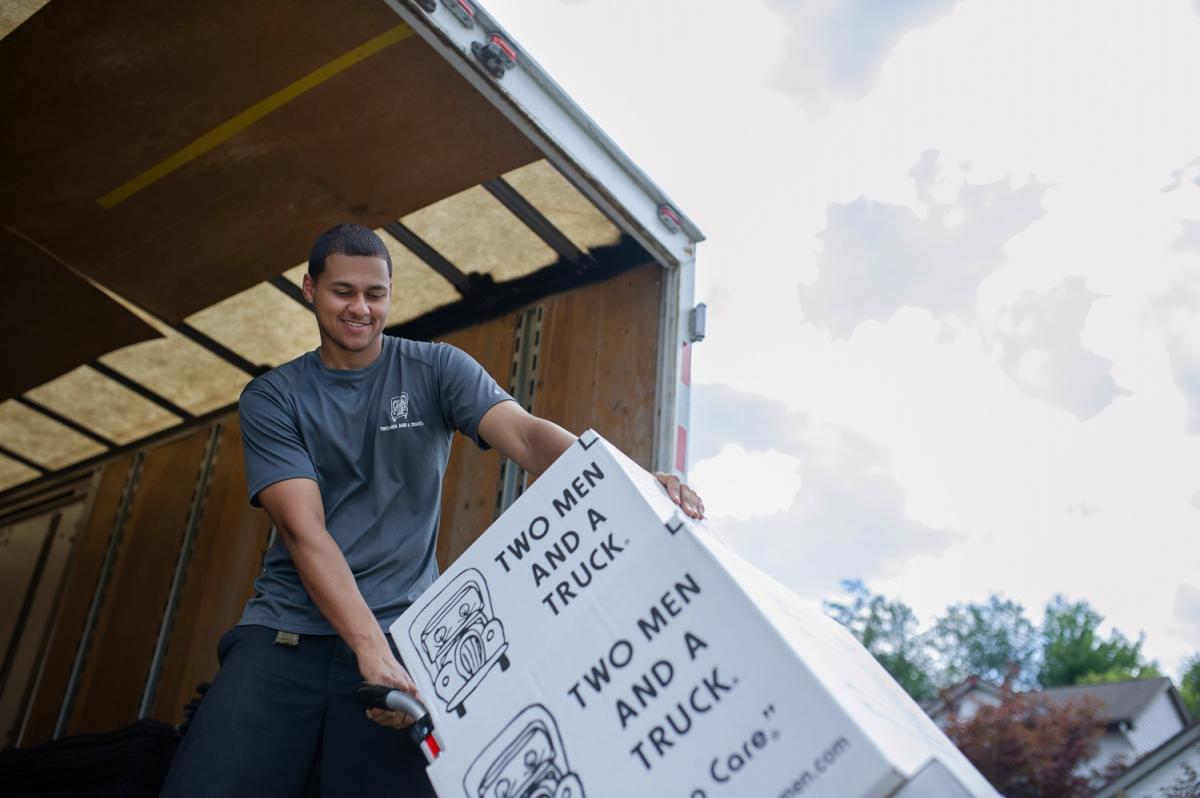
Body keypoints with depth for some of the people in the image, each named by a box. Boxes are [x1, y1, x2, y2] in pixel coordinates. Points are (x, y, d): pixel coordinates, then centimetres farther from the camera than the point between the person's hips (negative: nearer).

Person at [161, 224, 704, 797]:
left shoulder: (437, 370, 4)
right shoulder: (270, 398, 3)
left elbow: (526, 435, -13)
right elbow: (302, 529, -10)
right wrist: (370, 649, -25)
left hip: (401, 629, 0)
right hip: (286, 627, 1)